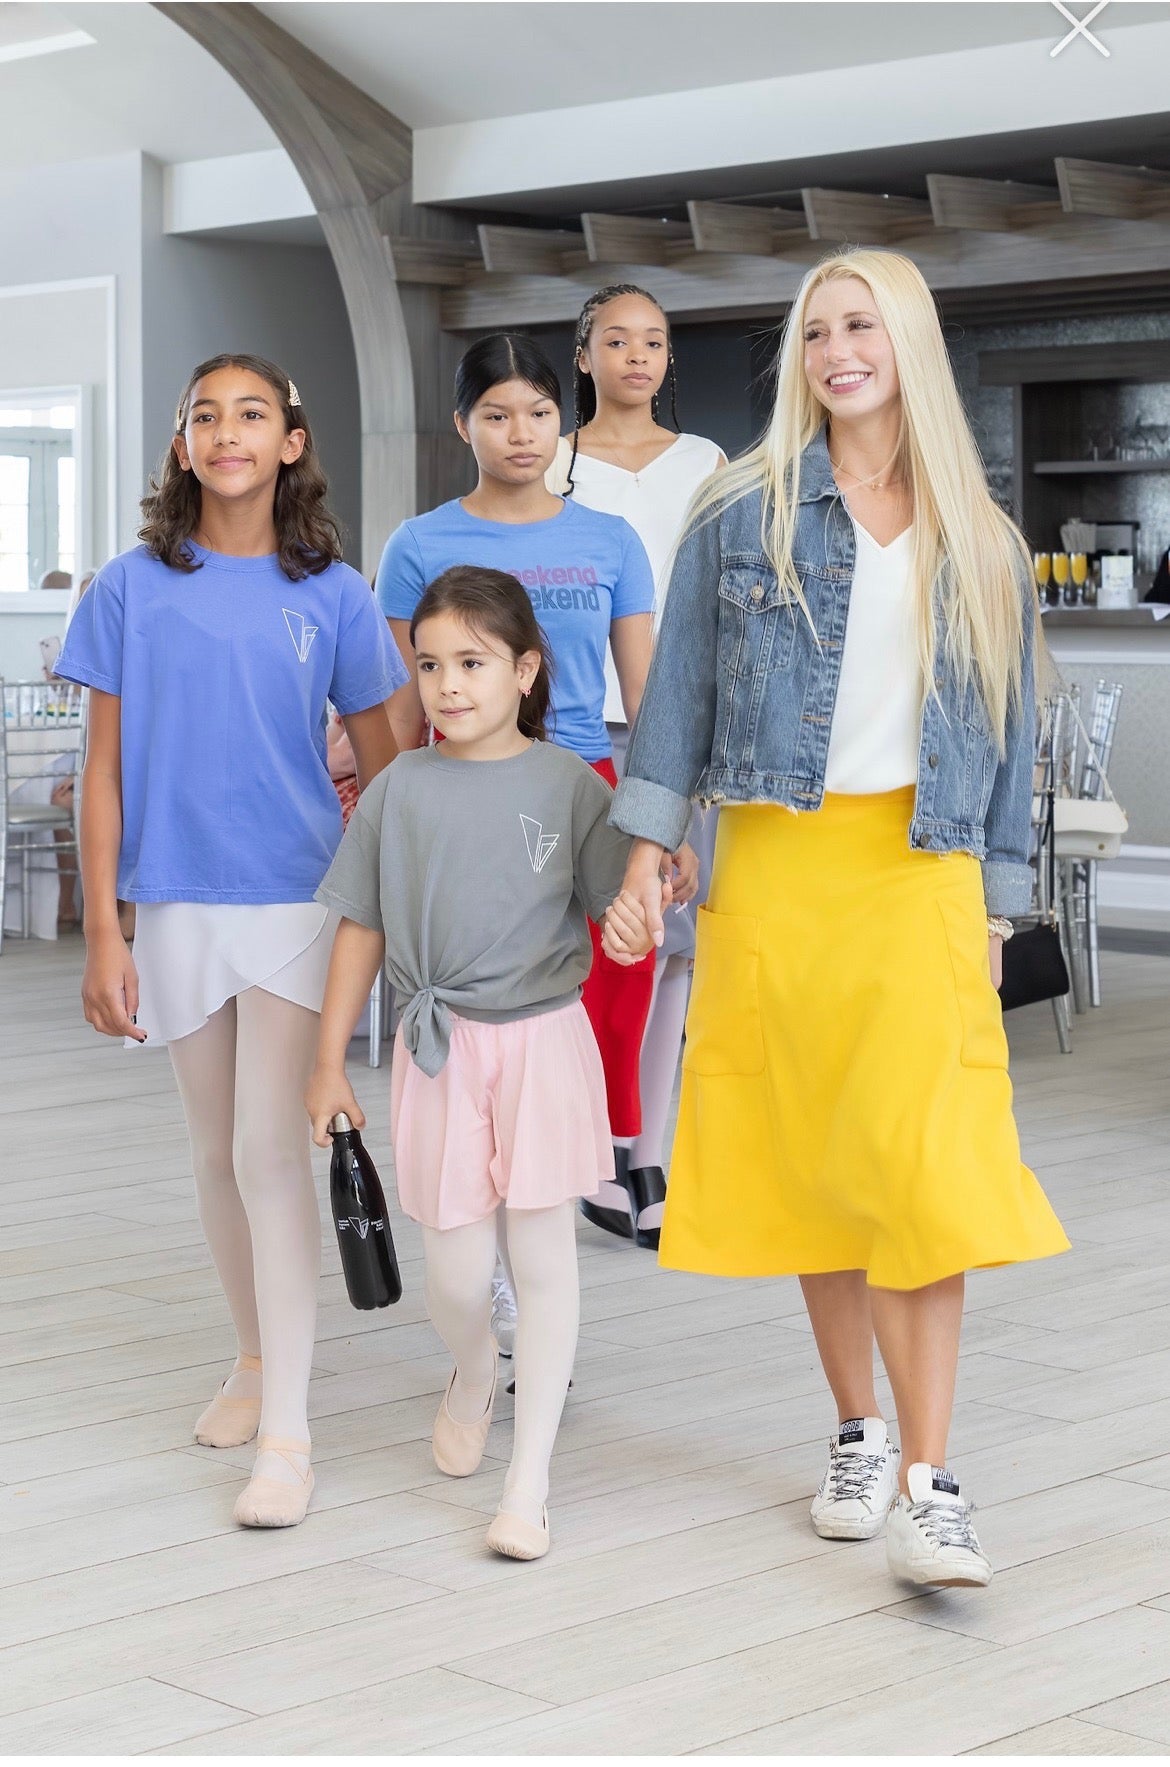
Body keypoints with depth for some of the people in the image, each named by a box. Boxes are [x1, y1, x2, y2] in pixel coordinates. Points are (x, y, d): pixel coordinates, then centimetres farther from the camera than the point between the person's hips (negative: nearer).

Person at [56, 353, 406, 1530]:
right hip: (175, 904, 2)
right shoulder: (133, 586, 2)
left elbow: (384, 772, 6)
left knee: (270, 1150, -8)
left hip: (297, 901, -2)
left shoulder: (329, 593, 0)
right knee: (216, 1154, 13)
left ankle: (286, 1431, -4)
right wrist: (103, 934, -2)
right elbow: (106, 769, 2)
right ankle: (255, 1358, 33)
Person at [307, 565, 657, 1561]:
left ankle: (528, 1486, 10)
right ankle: (474, 1374, 39)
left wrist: (636, 929, -27)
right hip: (439, 1048, 1)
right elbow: (362, 931, 8)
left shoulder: (568, 784, -2)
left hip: (544, 1039, -1)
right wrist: (330, 1063, 9)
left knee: (542, 1258, 0)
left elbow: (619, 913, -2)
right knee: (456, 1270, 2)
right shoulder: (400, 791, 3)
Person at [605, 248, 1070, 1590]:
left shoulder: (979, 541, 10)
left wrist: (996, 907, 9)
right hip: (774, 864, 0)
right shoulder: (744, 512, 5)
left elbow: (1007, 727, 13)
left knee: (919, 1165, -11)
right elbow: (681, 684, 6)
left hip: (918, 873, 0)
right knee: (808, 1162, 5)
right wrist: (647, 849, -2)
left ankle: (926, 1486, -9)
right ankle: (859, 1436, 21)